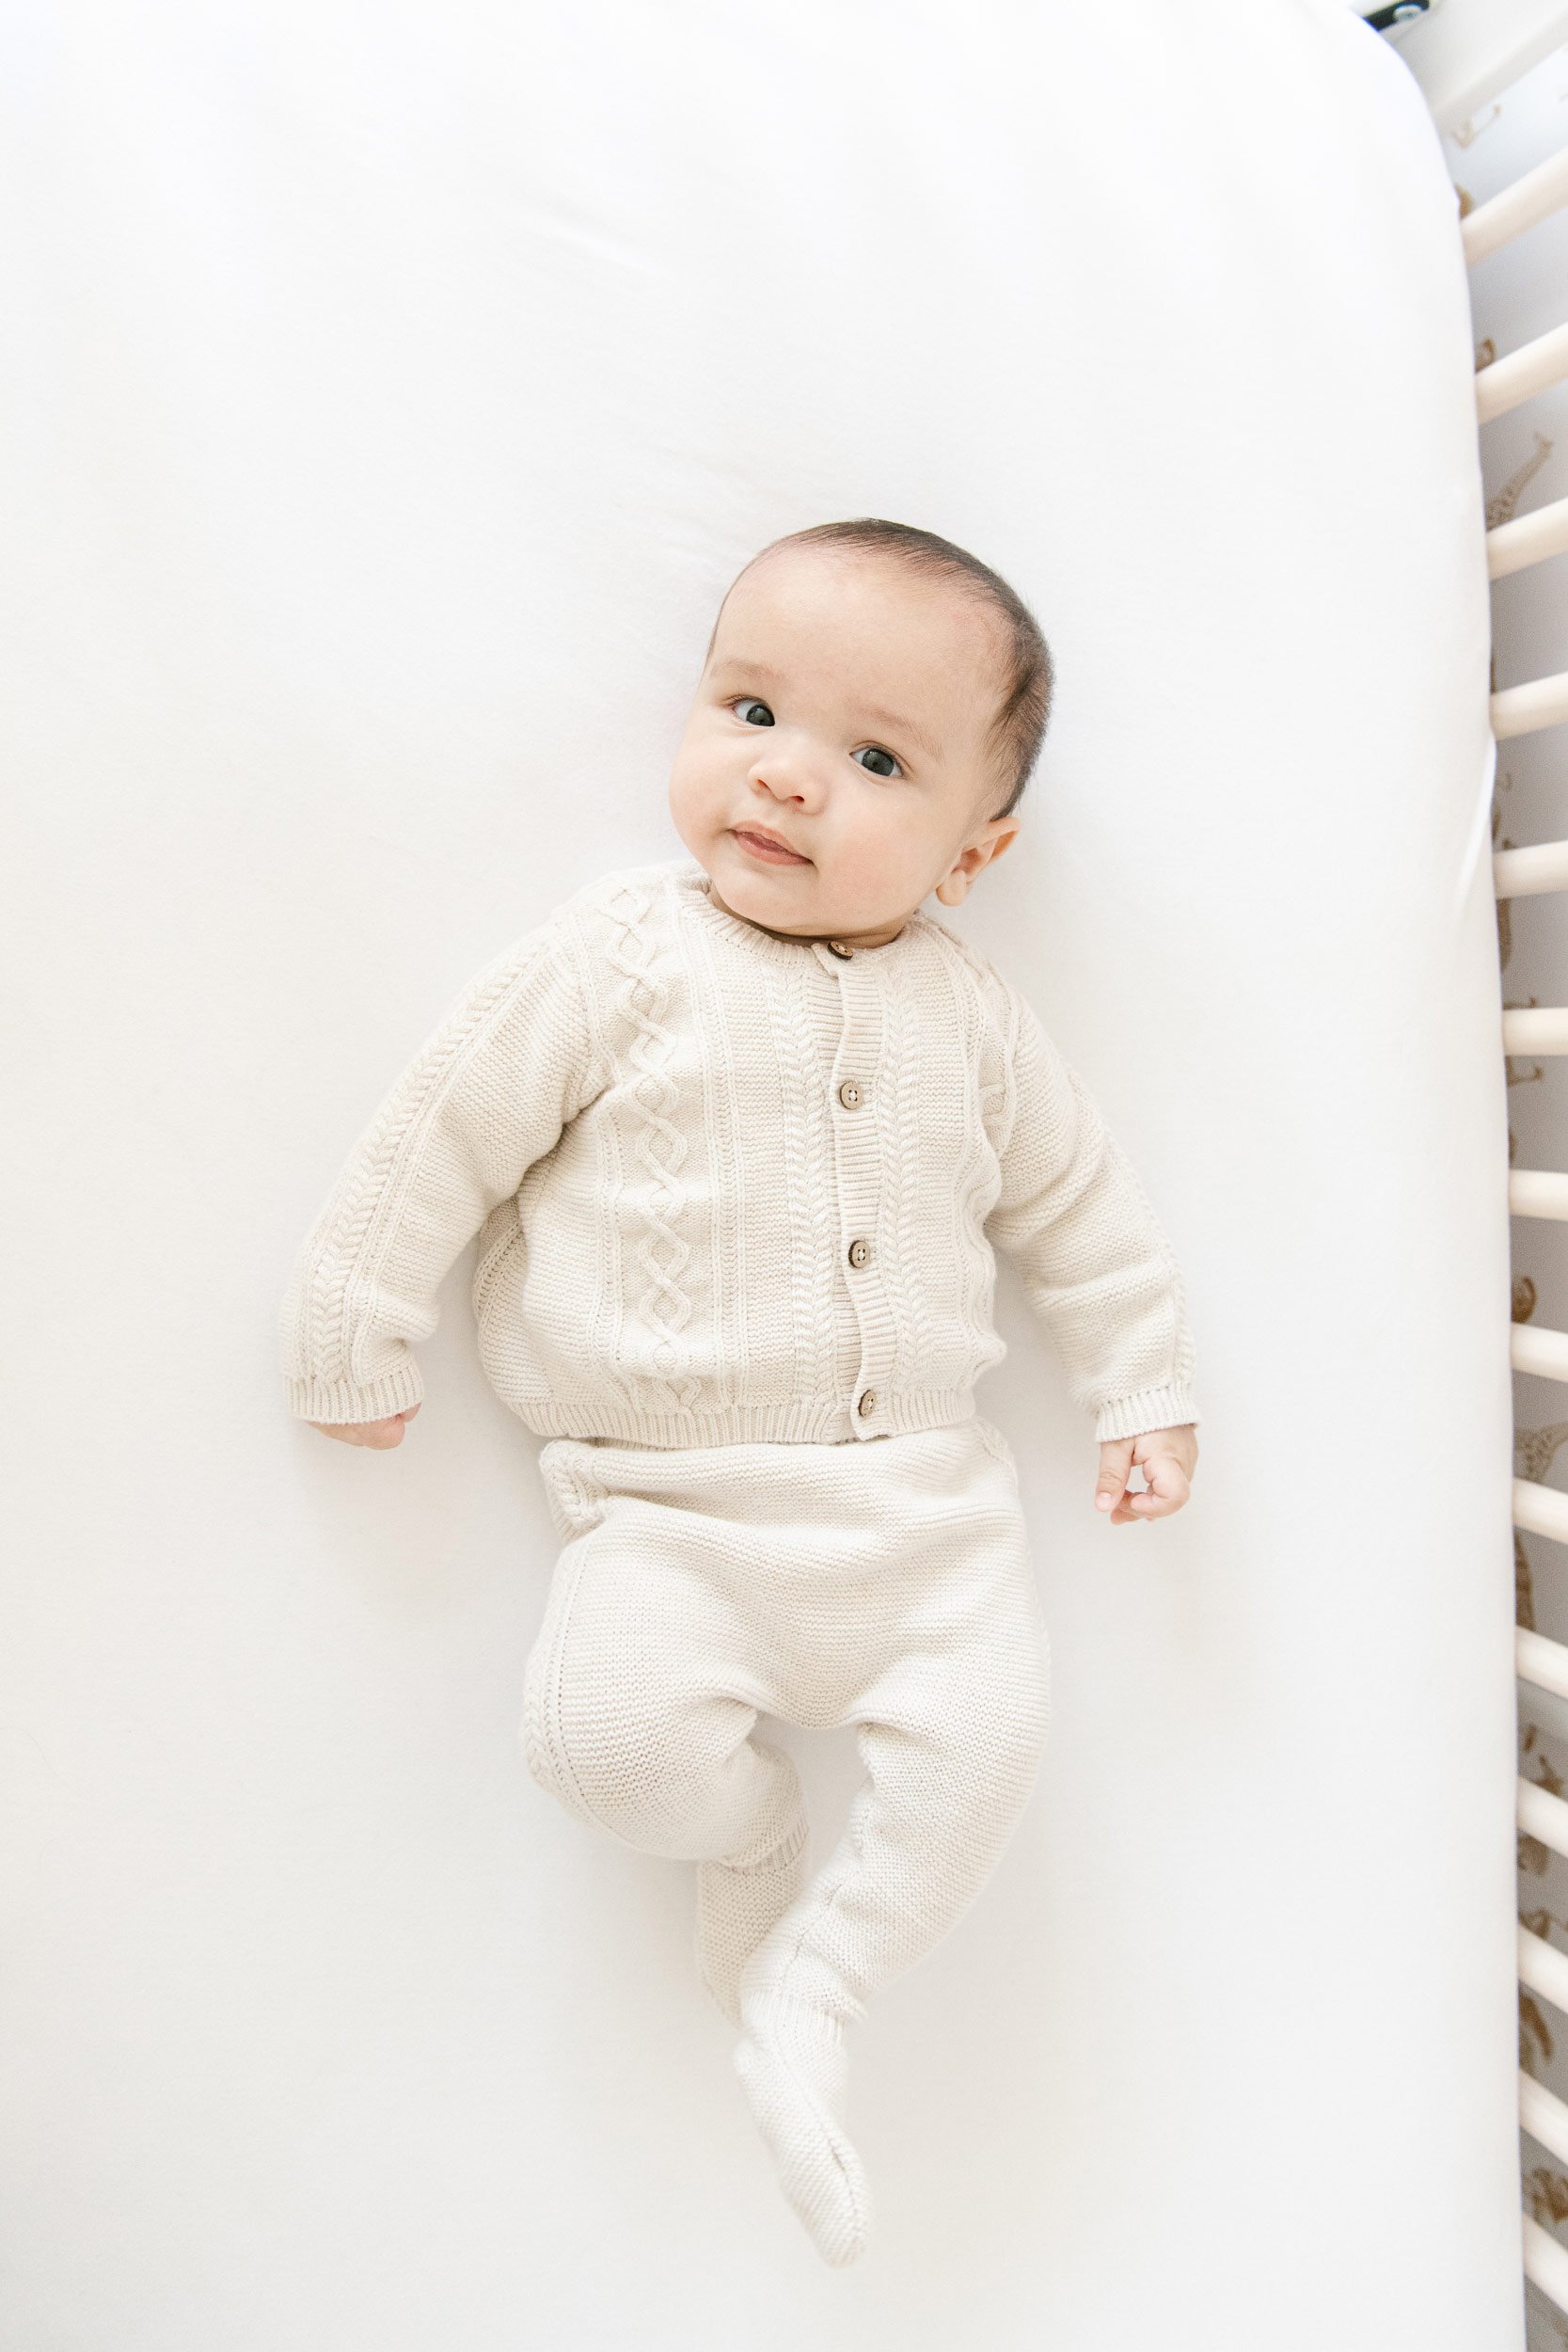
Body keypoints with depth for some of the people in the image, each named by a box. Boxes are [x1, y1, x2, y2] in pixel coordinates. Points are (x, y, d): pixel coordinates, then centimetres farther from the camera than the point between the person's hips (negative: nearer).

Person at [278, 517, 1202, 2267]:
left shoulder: (968, 1017, 5)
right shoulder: (619, 959, -6)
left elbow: (1075, 1205, 17)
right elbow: (446, 1125, -1)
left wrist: (1142, 1391, 16)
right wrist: (354, 1334, 3)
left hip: (924, 1487, 3)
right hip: (669, 1504, -2)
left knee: (986, 1738, -13)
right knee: (607, 1729, -22)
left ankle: (807, 1999, 11)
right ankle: (751, 1826, 13)